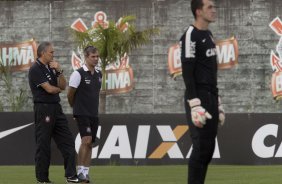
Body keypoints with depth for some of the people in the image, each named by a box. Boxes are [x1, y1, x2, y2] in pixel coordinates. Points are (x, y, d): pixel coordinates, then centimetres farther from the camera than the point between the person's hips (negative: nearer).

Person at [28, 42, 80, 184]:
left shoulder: (51, 68, 15)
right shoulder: (35, 69, -12)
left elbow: (63, 86, 10)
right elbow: (49, 89, -16)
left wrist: (59, 71, -4)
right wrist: (58, 89, 5)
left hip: (56, 108, 9)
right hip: (43, 108, -9)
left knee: (67, 140, 4)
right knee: (43, 145, -2)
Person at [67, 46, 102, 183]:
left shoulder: (98, 74, 10)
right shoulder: (78, 74, -11)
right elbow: (70, 94, -3)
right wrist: (75, 107, 10)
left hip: (94, 114, 7)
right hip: (82, 113, -7)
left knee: (90, 143, 6)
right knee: (86, 140, -18)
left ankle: (86, 172, 10)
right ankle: (79, 171, -14)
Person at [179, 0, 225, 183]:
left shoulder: (208, 35, 17)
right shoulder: (191, 36, -11)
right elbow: (187, 73, -17)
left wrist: (217, 103, 19)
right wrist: (194, 105, -22)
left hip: (211, 98, 9)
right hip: (199, 99, -9)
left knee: (208, 148, 8)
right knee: (201, 147, -11)